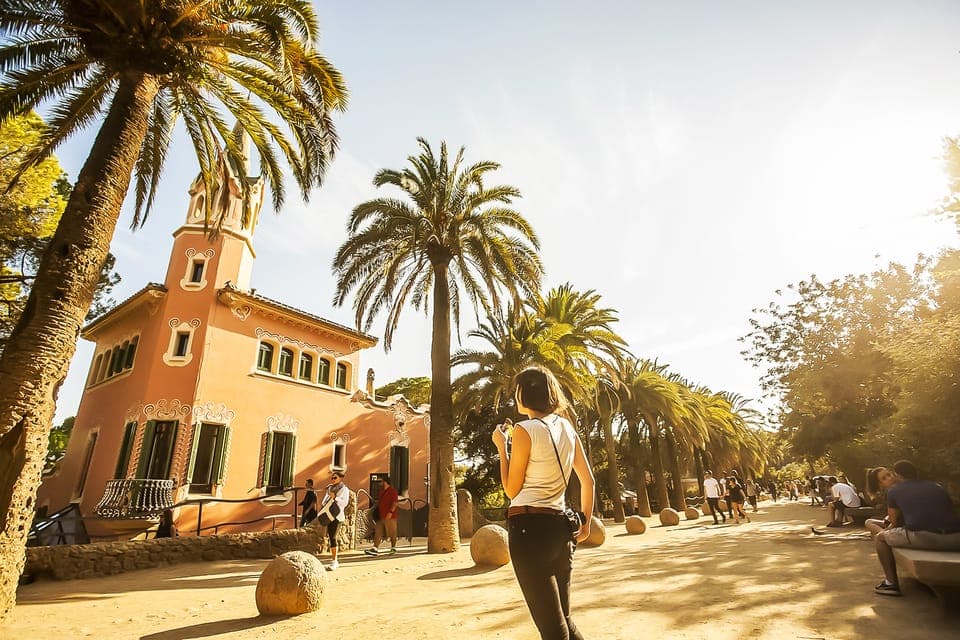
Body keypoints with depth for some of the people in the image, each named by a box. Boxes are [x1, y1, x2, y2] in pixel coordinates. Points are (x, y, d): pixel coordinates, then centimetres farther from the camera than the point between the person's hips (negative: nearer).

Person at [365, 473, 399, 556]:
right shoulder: (382, 492, 18)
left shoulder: (392, 491, -10)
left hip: (390, 516, -8)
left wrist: (390, 512, -25)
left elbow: (395, 502, -17)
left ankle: (393, 548, 15)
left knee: (392, 533, 2)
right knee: (378, 532, 1)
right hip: (381, 516, 8)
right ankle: (375, 549, 0)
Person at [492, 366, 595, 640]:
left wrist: (501, 447, 2)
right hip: (560, 525, 7)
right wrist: (586, 522, 19)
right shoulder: (566, 427, 7)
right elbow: (588, 479, 11)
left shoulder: (525, 430, -12)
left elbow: (512, 490, -6)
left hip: (529, 527, -7)